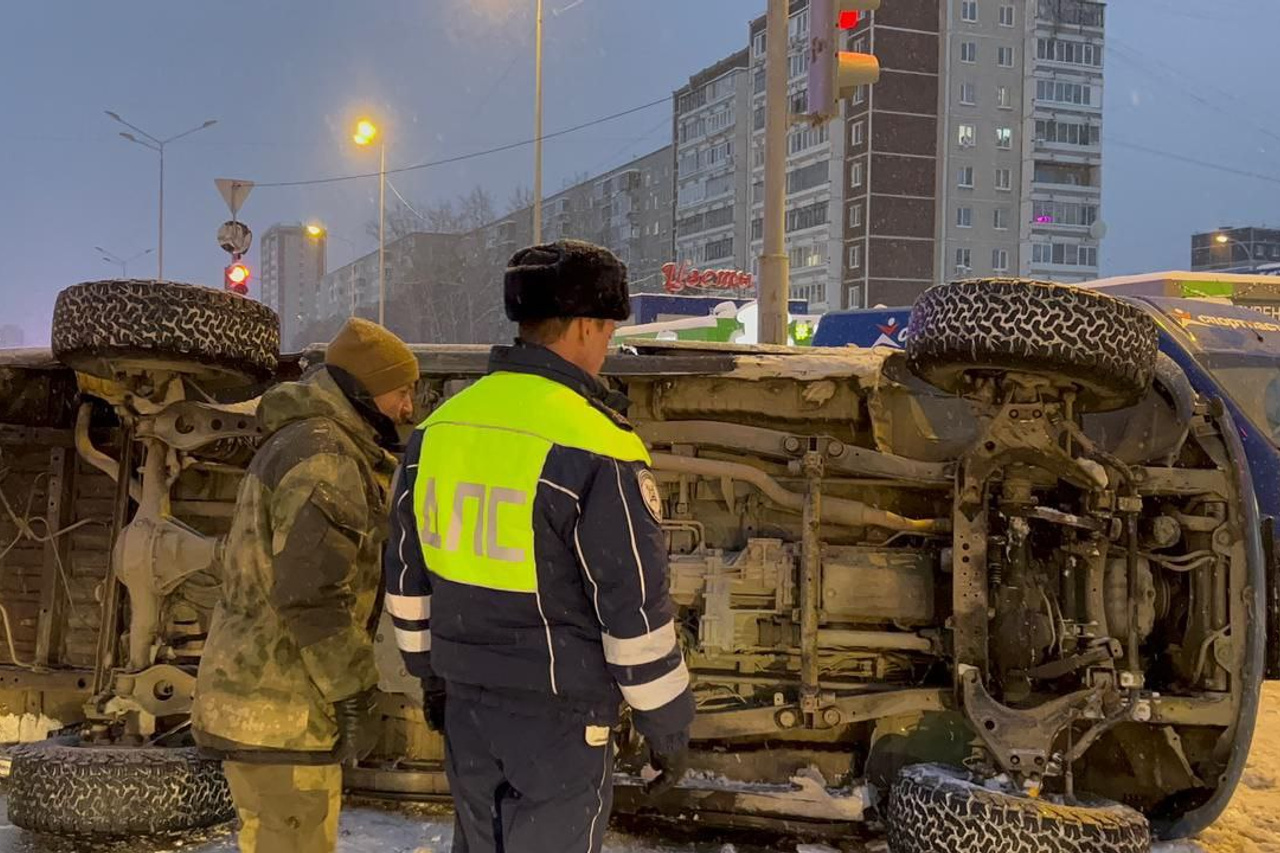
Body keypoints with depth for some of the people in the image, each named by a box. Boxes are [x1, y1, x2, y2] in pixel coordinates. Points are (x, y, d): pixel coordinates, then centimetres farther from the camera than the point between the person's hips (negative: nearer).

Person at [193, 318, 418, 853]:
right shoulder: (322, 457, -18)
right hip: (279, 704, -11)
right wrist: (353, 693, -18)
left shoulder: (303, 443, 16)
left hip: (263, 686, 11)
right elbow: (311, 596, -24)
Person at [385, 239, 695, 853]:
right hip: (561, 711, -6)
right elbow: (634, 605, -17)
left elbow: (408, 568, 11)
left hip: (469, 699, 6)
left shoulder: (441, 425, 1)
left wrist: (430, 668, 24)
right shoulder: (594, 445, -20)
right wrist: (667, 724, -5)